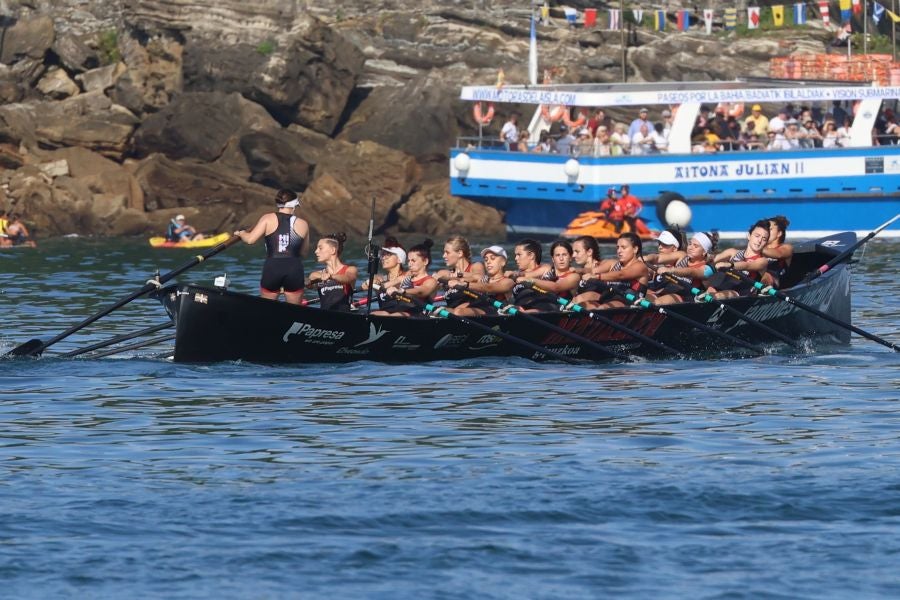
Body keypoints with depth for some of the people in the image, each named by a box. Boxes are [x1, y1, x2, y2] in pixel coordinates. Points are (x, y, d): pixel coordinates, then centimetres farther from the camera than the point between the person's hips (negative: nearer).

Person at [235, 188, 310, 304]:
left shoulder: (268, 219, -1)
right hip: (294, 270, 0)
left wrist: (241, 233, 13)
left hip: (272, 268, 0)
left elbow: (250, 239, -8)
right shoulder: (303, 224, 3)